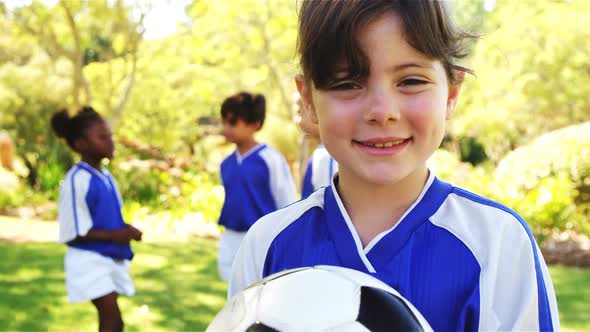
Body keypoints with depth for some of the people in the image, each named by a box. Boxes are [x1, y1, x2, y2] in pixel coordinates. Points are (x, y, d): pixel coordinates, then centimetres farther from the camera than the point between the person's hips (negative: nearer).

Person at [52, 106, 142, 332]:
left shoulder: (107, 178, 9)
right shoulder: (76, 180, -17)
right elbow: (72, 233, -17)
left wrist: (127, 231, -4)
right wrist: (114, 235, -23)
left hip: (111, 259, 8)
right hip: (89, 261, -8)